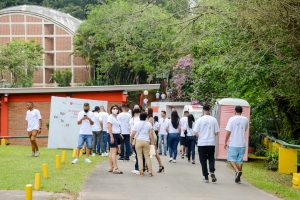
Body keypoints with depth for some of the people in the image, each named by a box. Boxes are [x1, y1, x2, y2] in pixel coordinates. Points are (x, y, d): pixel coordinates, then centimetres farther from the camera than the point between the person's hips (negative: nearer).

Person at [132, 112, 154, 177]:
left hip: (138, 141, -1)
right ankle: (150, 171, 0)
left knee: (139, 156, 4)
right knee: (147, 156, 6)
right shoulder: (148, 124, 3)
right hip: (146, 141, 1)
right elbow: (151, 134, 0)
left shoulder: (136, 124, 3)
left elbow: (133, 134, -1)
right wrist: (152, 142, 4)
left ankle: (141, 171, -1)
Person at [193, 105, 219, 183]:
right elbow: (216, 132, -2)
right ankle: (212, 172, -10)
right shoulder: (214, 120, -3)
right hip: (211, 143, 1)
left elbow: (195, 132, -8)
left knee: (203, 160, 7)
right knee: (211, 158, 14)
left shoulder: (199, 120, -7)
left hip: (202, 143, -1)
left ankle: (206, 177, 7)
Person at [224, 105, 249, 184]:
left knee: (232, 159, 5)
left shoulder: (232, 119, -7)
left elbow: (228, 132, -9)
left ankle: (237, 171, -19)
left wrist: (225, 142, -2)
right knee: (240, 160, 9)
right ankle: (238, 178, 11)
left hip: (233, 143, -3)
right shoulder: (245, 120, 3)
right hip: (242, 143, 3)